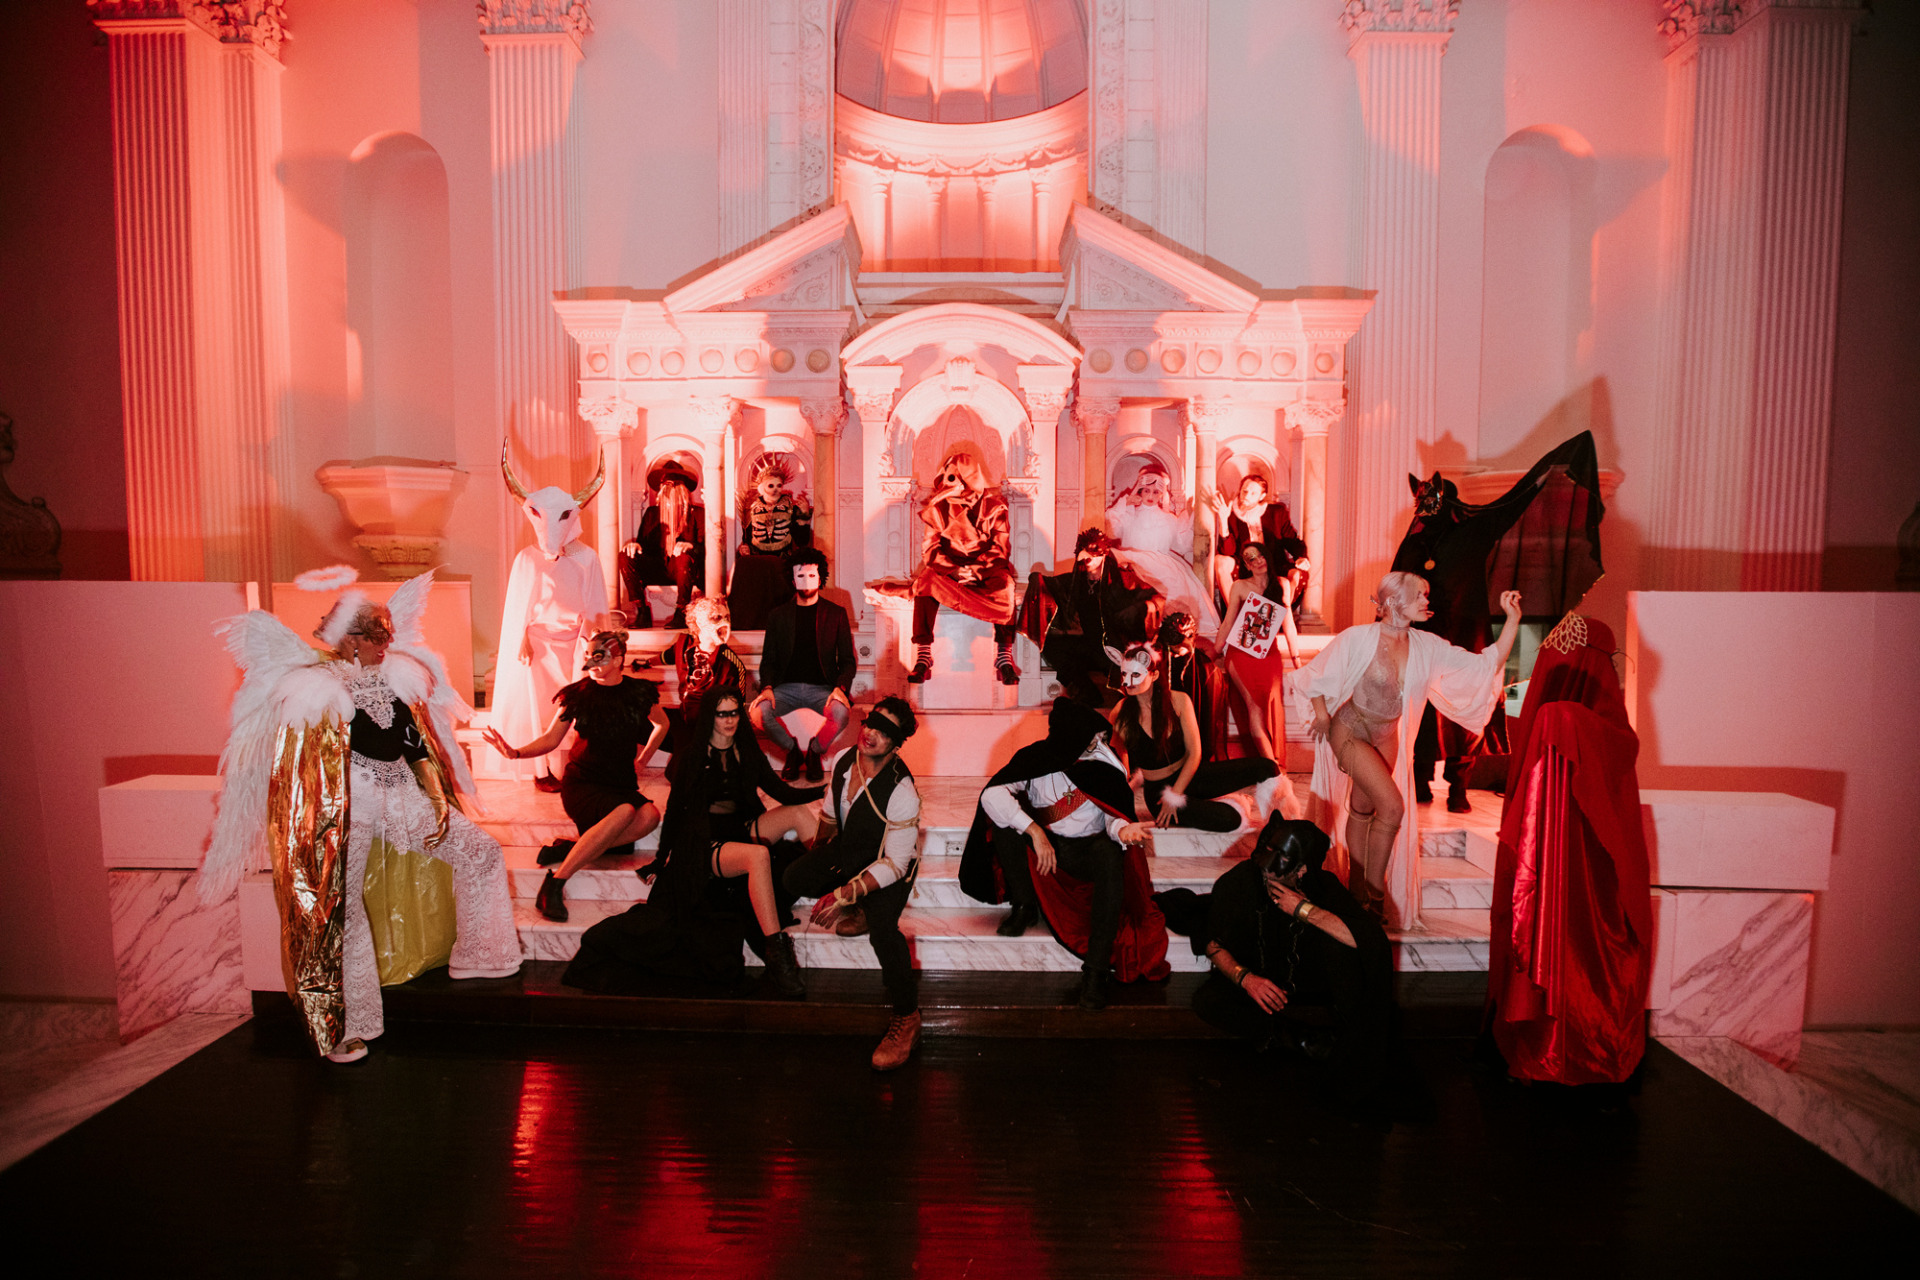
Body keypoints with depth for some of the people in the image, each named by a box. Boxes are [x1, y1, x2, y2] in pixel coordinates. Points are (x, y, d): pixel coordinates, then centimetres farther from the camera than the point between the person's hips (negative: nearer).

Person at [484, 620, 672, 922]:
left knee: (650, 815, -32)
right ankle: (555, 883, -30)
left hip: (622, 785, 3)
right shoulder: (578, 693, -1)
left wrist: (641, 762, 22)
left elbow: (662, 724, 23)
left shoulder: (639, 691, 3)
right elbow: (550, 739, 4)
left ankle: (567, 849, -23)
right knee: (624, 811, -36)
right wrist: (515, 752, -13)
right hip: (581, 783, -3)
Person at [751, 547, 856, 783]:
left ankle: (814, 752, -3)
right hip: (787, 687, 1)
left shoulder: (836, 614, 9)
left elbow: (847, 660, 7)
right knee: (758, 711, -30)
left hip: (822, 687, -1)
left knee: (842, 712, -35)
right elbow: (769, 660, 12)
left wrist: (841, 688, -14)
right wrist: (767, 687, -10)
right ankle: (792, 750, 0)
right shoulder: (778, 616, 13)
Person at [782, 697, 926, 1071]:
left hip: (890, 866, -7)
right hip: (847, 851, 7)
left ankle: (906, 1016, -10)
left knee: (882, 928, -31)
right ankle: (859, 912, 10)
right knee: (794, 879, -15)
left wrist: (843, 894, -35)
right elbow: (831, 809, 12)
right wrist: (817, 849, 21)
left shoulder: (902, 792, -30)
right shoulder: (843, 760, -10)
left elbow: (894, 864, -28)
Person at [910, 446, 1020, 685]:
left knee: (1004, 584, -34)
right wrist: (955, 570, -21)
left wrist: (976, 570, -22)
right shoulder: (938, 508, 2)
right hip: (947, 570, 1)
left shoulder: (994, 507, -2)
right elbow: (930, 549, -4)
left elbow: (1000, 548, -7)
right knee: (926, 581, -31)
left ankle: (1004, 657, -30)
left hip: (986, 570, -1)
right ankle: (923, 658, -32)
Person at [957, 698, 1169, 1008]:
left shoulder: (1105, 763, -7)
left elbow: (1115, 815, -8)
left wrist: (1122, 829, -35)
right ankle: (1025, 907, -7)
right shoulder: (1035, 758, -12)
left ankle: (1095, 971, -33)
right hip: (1045, 845, 0)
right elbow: (992, 794, -25)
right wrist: (1035, 831, -35)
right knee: (1004, 822, -26)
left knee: (1111, 856, -35)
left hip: (1087, 848, 0)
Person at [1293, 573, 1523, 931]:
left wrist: (1513, 620, -11)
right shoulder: (1359, 638, -17)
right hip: (1350, 732, -5)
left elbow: (1486, 665, -5)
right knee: (1392, 806, -18)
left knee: (1363, 810, 14)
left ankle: (1358, 889, 27)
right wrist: (1322, 713, -9)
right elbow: (1316, 674, -6)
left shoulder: (1425, 646, -4)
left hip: (1387, 738, 5)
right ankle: (1374, 892, -3)